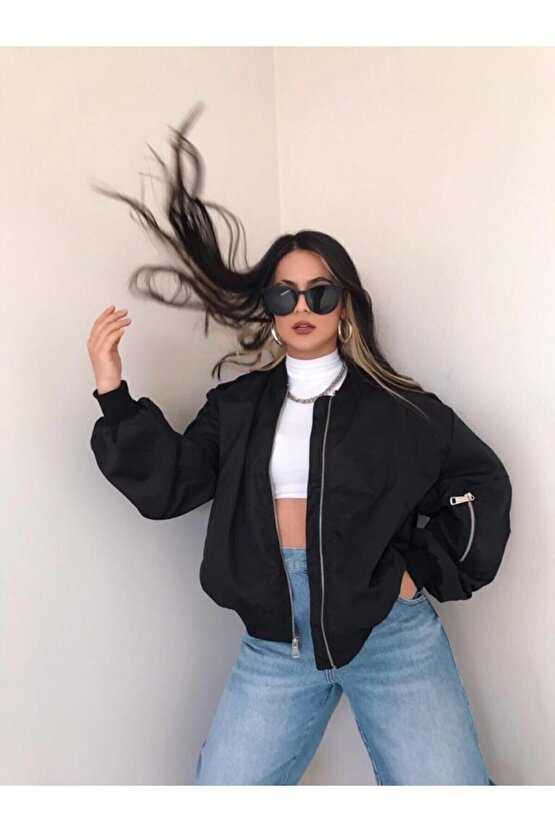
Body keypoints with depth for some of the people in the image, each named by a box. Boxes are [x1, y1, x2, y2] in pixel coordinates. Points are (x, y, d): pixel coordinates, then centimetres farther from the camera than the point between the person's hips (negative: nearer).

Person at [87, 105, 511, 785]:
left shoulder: (396, 404, 0)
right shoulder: (237, 406, 7)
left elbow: (480, 482, 6)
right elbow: (165, 483, -1)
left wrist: (426, 569, -4)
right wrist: (112, 389, -10)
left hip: (391, 629, -2)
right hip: (275, 636, 2)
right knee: (222, 788, 7)